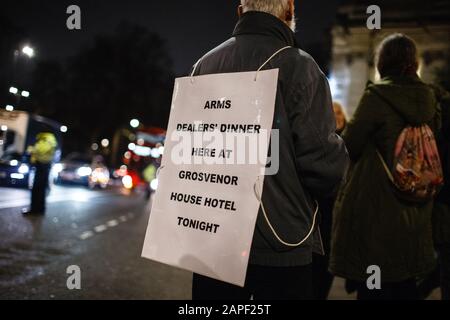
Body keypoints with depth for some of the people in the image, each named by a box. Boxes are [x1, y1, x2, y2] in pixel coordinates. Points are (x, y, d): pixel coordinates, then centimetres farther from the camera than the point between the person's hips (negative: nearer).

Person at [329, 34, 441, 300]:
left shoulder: (377, 96, -14)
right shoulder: (429, 99, 4)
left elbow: (349, 147, -13)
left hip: (374, 209, -7)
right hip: (415, 211, 7)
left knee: (371, 288, 4)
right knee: (405, 285, 19)